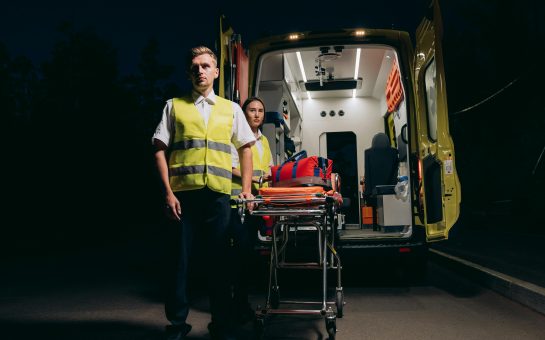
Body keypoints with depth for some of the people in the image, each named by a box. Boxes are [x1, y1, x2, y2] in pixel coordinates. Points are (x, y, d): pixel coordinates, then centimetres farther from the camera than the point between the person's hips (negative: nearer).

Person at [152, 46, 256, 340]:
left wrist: (246, 189, 8)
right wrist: (168, 192, -6)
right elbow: (160, 151, 4)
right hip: (183, 194, -1)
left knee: (219, 262, 7)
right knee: (180, 260, 4)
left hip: (218, 195, 1)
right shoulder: (174, 106, 9)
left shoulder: (231, 109, 14)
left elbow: (245, 149, 17)